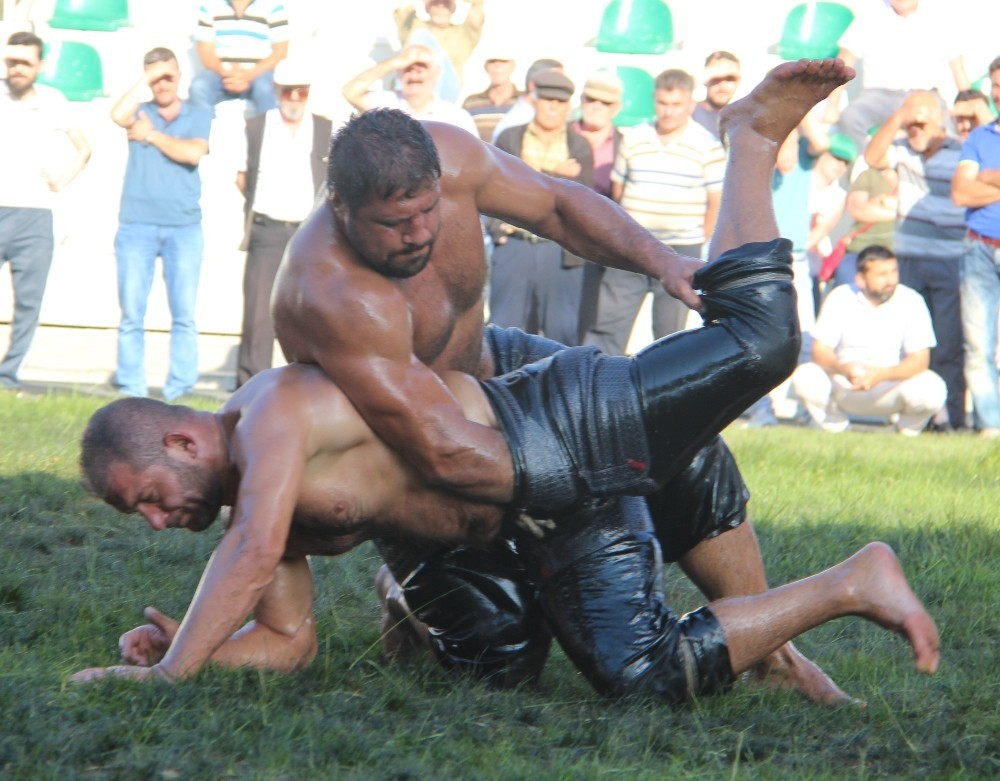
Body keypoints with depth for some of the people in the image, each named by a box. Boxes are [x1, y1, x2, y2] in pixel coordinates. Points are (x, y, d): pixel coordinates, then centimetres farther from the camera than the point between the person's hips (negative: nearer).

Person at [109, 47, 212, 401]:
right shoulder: (140, 113, 12)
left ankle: (179, 392, -2)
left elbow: (193, 153, -8)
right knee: (131, 315, -1)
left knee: (184, 314, -4)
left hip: (184, 228, 0)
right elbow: (118, 115, -12)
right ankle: (132, 390, 2)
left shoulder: (199, 116, 11)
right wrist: (146, 79, -5)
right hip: (136, 225, 1)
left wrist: (151, 136, -1)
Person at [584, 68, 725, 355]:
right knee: (608, 323, -2)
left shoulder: (707, 147, -4)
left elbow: (718, 200, -1)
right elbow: (617, 189, 13)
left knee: (669, 333, 5)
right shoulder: (633, 140, 5)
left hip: (680, 253, -3)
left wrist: (698, 240, -2)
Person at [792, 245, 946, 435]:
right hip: (844, 388, 1)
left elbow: (920, 360, -14)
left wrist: (882, 374, -32)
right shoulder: (840, 298, -5)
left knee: (932, 389, -30)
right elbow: (820, 350, -9)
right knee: (804, 378, -26)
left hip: (893, 387, -1)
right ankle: (834, 422, 4)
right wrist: (843, 369, -32)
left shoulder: (911, 302, -9)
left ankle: (908, 428, 4)